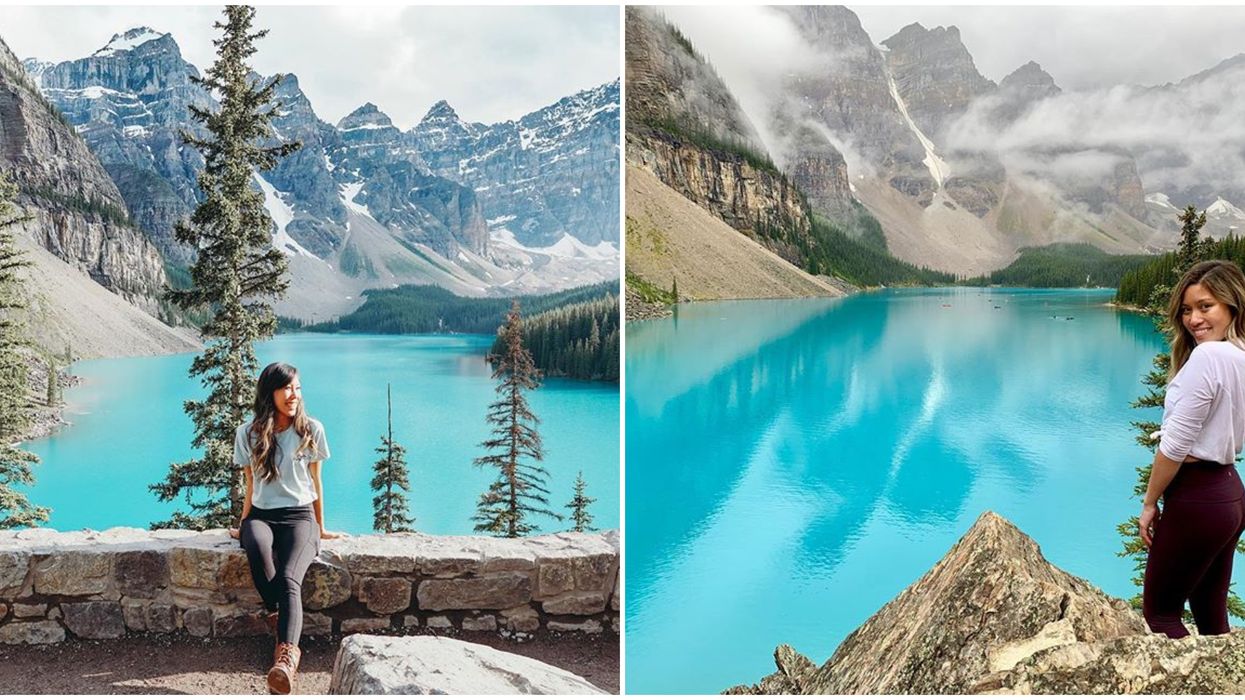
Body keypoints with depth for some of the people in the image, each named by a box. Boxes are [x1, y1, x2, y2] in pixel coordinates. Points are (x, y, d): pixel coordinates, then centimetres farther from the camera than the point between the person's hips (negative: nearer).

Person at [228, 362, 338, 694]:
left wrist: (320, 528, 17)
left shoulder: (311, 430, 2)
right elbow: (251, 484, 15)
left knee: (289, 579, -31)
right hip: (260, 515, 1)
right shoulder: (248, 433, 6)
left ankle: (285, 656, -50)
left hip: (299, 515, -1)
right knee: (256, 547, -37)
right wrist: (243, 524, 18)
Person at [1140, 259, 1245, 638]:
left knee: (1159, 611, 5)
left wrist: (1149, 503, -8)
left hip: (1196, 500, -9)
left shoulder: (1208, 355, -20)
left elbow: (1175, 444, -19)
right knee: (1212, 618, 16)